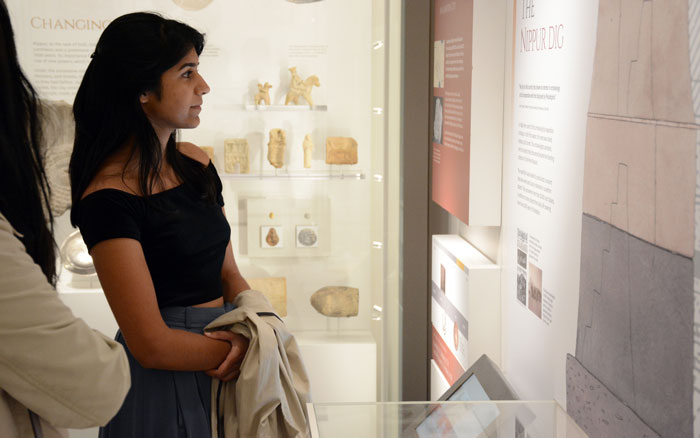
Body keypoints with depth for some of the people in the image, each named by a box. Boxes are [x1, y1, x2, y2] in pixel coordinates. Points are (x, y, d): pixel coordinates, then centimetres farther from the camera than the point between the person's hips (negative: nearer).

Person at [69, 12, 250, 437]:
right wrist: (241, 348, -11)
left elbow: (228, 272, 6)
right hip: (162, 390, -7)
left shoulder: (196, 162, 2)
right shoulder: (109, 198, -20)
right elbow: (152, 345, -23)